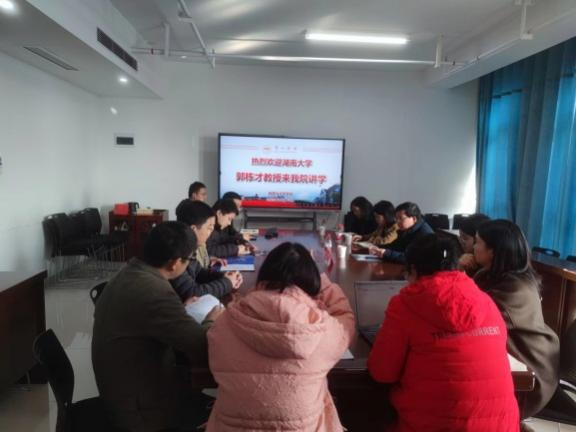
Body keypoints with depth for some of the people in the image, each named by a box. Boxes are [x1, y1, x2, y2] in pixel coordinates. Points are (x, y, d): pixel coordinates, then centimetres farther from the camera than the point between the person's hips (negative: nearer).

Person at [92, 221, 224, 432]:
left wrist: (182, 309, 10)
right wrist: (210, 321, -10)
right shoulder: (155, 292, -32)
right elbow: (203, 349, -29)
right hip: (139, 408, -8)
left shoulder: (128, 274, -1)